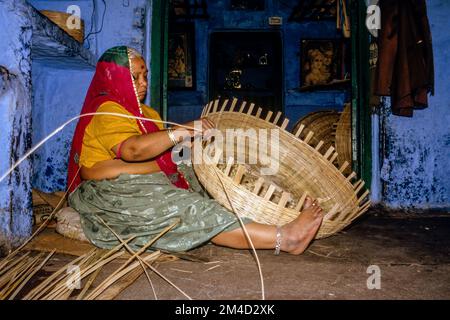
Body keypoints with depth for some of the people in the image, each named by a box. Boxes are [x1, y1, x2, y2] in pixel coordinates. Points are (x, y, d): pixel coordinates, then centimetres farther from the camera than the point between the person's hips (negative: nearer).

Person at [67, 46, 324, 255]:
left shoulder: (144, 112, 19)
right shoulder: (107, 111, -12)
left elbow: (162, 151, 11)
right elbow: (132, 149, -31)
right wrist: (183, 131, -35)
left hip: (146, 184, 9)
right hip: (114, 193, -9)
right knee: (189, 211, -27)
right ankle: (283, 238, -37)